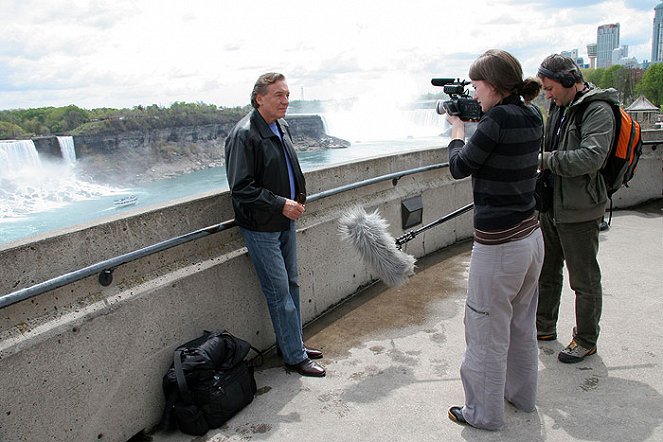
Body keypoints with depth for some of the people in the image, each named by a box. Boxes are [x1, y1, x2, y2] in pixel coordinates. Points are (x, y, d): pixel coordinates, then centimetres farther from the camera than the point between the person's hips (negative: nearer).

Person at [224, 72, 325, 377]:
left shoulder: (281, 127, 10)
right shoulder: (244, 135, -18)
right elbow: (241, 188, -22)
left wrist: (298, 198, 8)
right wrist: (281, 204, -22)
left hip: (286, 222, 9)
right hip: (261, 228, -9)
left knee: (291, 285, 16)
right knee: (280, 292, -2)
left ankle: (293, 344, 32)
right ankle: (295, 357, 11)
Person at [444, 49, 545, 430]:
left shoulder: (496, 121, -19)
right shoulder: (533, 118, 5)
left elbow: (459, 167, -8)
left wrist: (458, 126, 7)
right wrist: (475, 121, 13)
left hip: (499, 246, -9)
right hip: (532, 237, 9)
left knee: (487, 334, 8)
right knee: (522, 325, 24)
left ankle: (485, 414, 25)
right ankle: (522, 395, 42)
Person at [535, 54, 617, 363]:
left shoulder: (598, 111, -16)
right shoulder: (560, 107, 10)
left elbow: (590, 158, -29)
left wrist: (544, 159, -23)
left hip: (579, 211, -8)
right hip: (552, 206, 8)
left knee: (584, 280, 7)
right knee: (547, 272, 19)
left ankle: (586, 340, 25)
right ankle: (544, 328, 36)